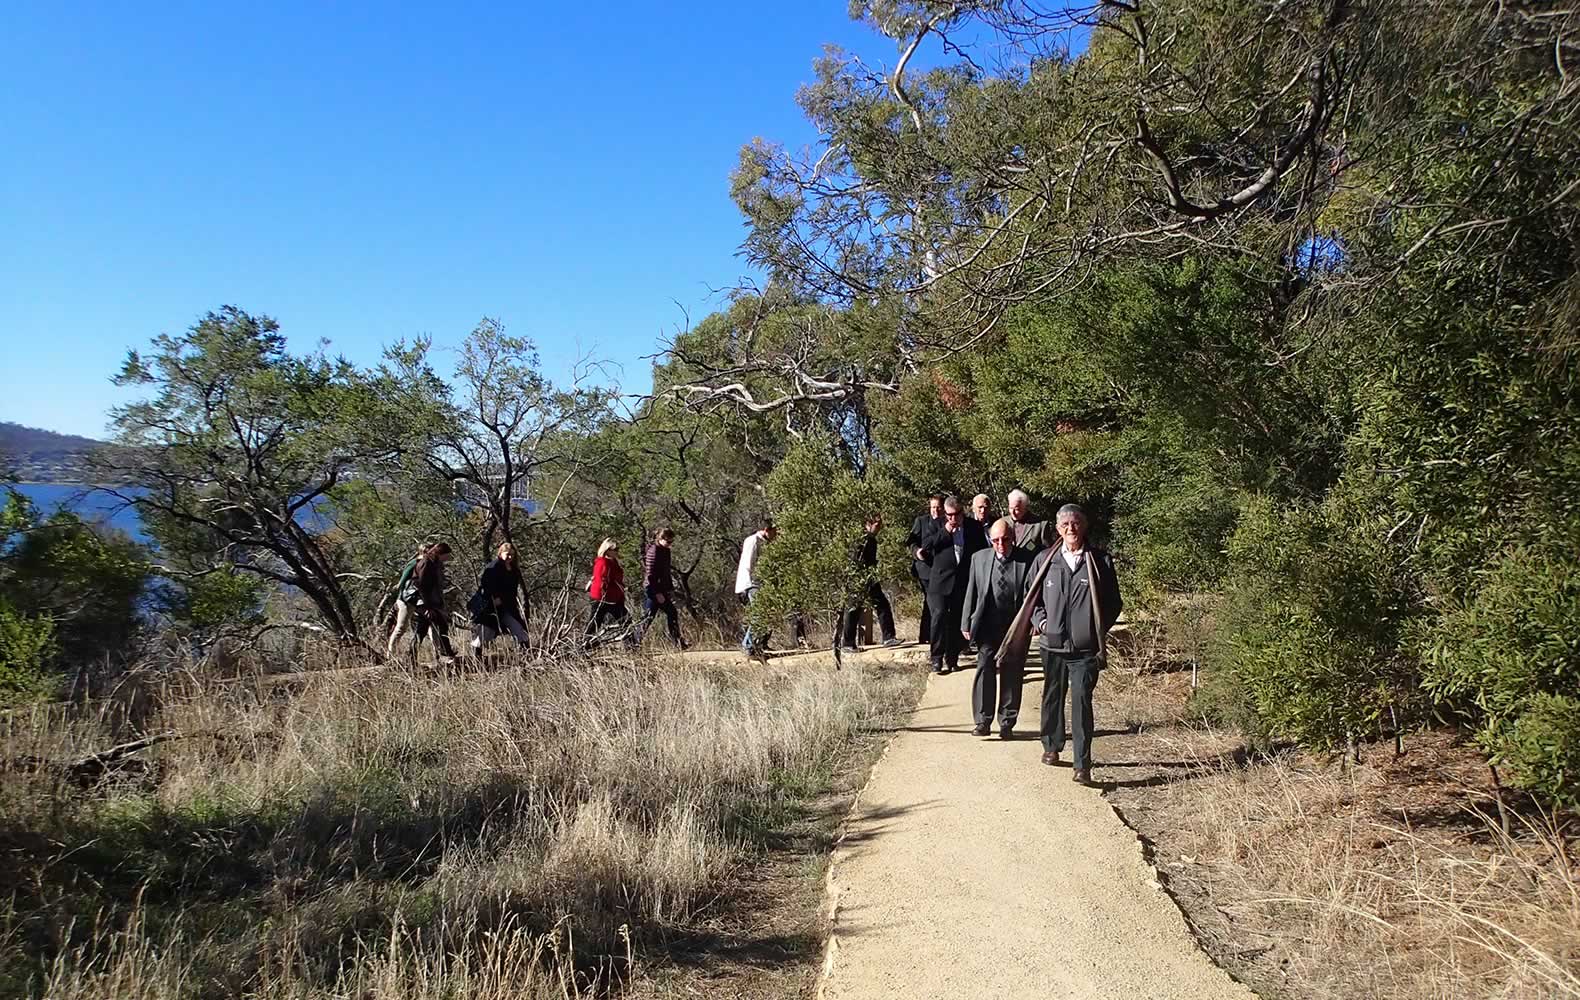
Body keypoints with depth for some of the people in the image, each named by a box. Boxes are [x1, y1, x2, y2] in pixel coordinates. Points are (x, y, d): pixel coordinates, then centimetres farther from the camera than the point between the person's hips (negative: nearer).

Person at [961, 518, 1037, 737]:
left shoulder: (1027, 561, -5)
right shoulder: (979, 558, 4)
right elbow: (971, 593, 7)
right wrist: (967, 623, 4)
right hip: (987, 626, 1)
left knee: (1012, 676, 7)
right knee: (985, 670, -2)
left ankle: (1007, 723, 18)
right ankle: (983, 721, 6)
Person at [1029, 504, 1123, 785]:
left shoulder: (1101, 561, 0)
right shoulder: (1044, 560, 5)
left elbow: (1113, 602, 6)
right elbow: (1032, 596, 14)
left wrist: (1099, 629, -4)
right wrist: (1040, 620, -2)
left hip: (1086, 647, -3)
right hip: (1053, 643, 3)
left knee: (1081, 701, -9)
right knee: (1052, 697, 16)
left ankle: (1082, 764, -5)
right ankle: (1052, 746, 36)